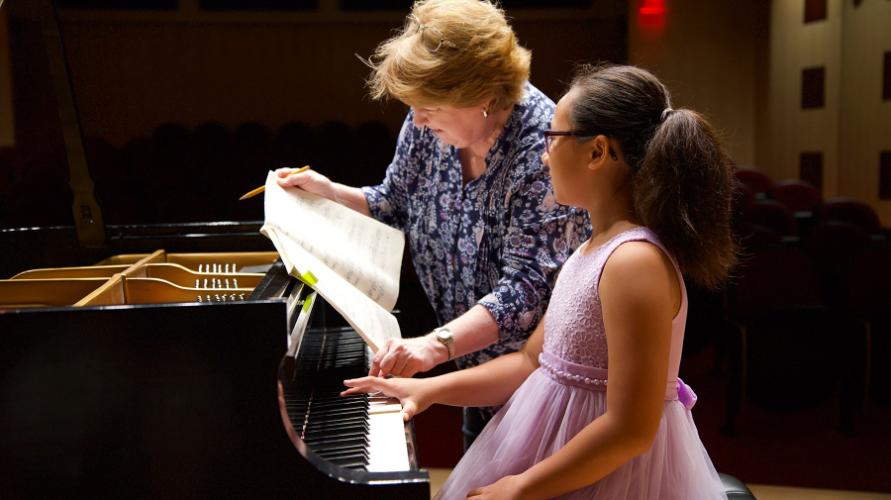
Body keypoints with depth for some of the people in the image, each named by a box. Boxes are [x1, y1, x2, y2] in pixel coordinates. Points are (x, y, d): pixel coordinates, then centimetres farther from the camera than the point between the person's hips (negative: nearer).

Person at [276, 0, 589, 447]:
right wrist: (327, 191, -5)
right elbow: (395, 207, 10)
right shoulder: (429, 125, -7)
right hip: (478, 358, 7)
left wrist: (438, 344, -44)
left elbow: (529, 285, -34)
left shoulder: (542, 148, -29)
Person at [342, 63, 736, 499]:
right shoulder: (591, 252, 6)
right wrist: (432, 389, 5)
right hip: (555, 448, 8)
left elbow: (631, 429, -25)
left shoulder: (635, 262, -23)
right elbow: (533, 362, 12)